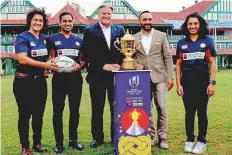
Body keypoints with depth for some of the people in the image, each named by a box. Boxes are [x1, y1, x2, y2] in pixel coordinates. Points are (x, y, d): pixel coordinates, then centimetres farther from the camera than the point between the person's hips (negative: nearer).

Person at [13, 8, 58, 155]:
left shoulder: (45, 39, 9)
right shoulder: (22, 38, -9)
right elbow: (22, 59, -22)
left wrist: (53, 62, -1)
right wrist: (44, 64, -27)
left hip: (40, 81, 6)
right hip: (24, 81, -5)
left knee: (39, 114, 12)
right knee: (24, 114, 2)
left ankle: (37, 143, 25)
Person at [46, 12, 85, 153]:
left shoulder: (79, 40, 12)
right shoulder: (52, 39, 4)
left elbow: (84, 59, 13)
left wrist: (79, 66, -8)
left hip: (75, 78, 3)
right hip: (59, 78, -3)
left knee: (75, 110, 9)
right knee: (58, 111, 0)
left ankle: (73, 139, 21)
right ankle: (59, 142, 7)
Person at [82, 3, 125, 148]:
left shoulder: (120, 29, 10)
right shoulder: (90, 31, 1)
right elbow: (87, 54, -6)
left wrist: (120, 64, -8)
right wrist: (103, 66, -14)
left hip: (116, 74, 2)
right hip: (97, 75, -2)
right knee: (97, 109, 6)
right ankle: (97, 138, 18)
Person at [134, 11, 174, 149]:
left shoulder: (161, 36, 3)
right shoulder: (134, 38, 7)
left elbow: (168, 57, 2)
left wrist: (170, 77, -4)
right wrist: (135, 64, -8)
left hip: (159, 77, -1)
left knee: (162, 108, -4)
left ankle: (162, 138, 7)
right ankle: (150, 136, 18)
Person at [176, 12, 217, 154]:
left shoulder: (207, 41, 2)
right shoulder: (181, 43, 6)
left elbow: (212, 63, 0)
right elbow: (178, 64, 7)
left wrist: (212, 83, -7)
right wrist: (178, 84, 0)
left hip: (202, 81, -2)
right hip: (187, 82, 2)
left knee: (202, 112, 5)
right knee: (189, 112, 8)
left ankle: (202, 141, 15)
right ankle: (190, 140, 19)